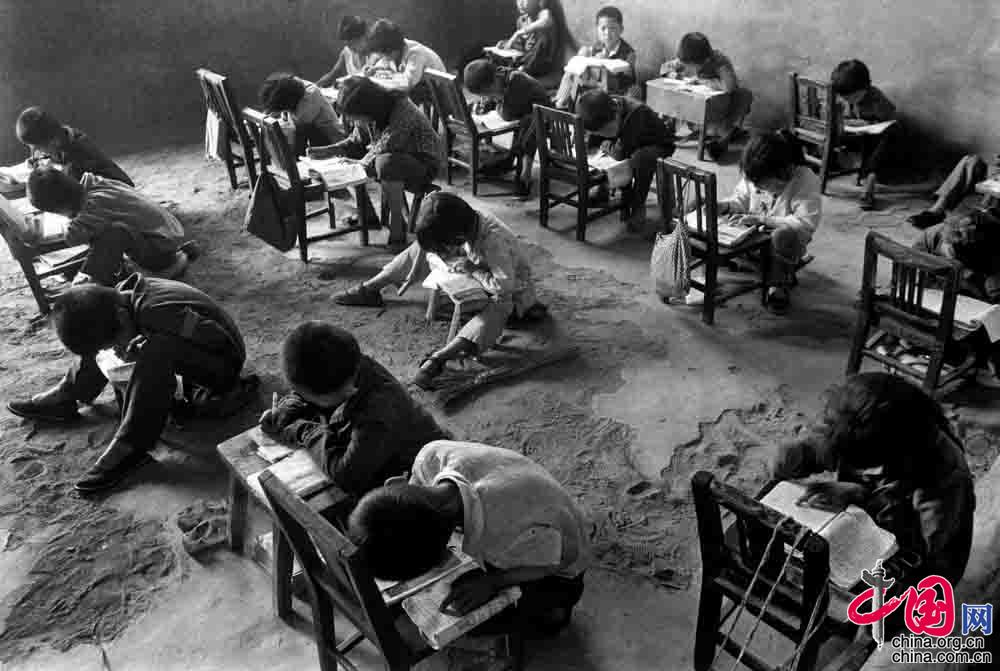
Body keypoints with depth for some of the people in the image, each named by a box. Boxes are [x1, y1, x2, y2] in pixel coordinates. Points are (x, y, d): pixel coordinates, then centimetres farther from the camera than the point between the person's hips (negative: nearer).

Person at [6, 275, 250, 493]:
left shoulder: (159, 313, -34)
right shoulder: (121, 296, -10)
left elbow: (220, 341, -32)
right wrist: (128, 350, -12)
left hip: (221, 365, -8)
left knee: (157, 350, -35)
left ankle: (128, 448, -26)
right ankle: (64, 397, 11)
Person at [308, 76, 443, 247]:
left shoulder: (402, 111, -30)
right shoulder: (367, 115, -6)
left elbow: (386, 147, -32)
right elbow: (356, 142, 7)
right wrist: (326, 151, -5)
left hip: (425, 164, -9)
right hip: (395, 158, 9)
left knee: (386, 163, -39)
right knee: (343, 158, 5)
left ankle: (397, 232, -28)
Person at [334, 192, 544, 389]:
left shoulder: (494, 240, -39)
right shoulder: (466, 221, -18)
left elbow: (504, 286, -41)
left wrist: (473, 270, -29)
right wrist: (454, 260, -21)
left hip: (512, 290, -7)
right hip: (480, 269, 7)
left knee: (499, 308, -43)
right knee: (426, 247, 0)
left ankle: (438, 359, -54)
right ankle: (369, 290, 6)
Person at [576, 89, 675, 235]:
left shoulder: (636, 114, -36)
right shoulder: (603, 114, -16)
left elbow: (620, 153, -36)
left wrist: (606, 146, -18)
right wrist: (607, 146, -16)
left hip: (660, 145, -8)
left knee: (641, 158, -36)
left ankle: (638, 207, -16)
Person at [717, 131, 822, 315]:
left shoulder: (806, 182, -23)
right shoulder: (754, 176, -7)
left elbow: (806, 223, -31)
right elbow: (741, 199, 10)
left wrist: (762, 219, -34)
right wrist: (725, 205, -15)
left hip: (784, 242, -5)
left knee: (783, 236, -40)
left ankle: (780, 286, -15)